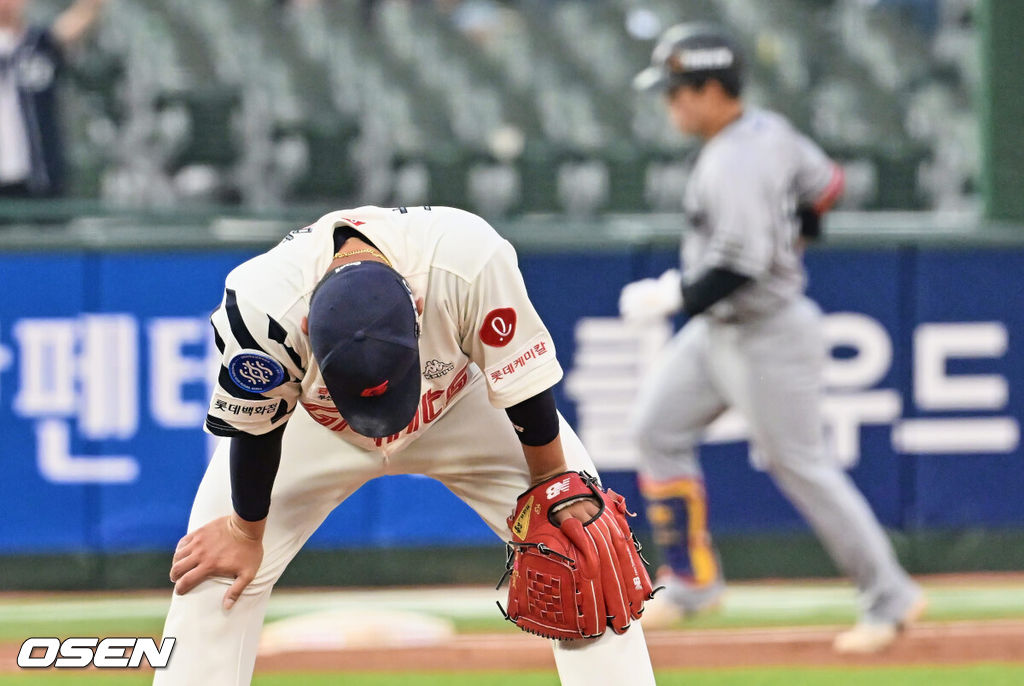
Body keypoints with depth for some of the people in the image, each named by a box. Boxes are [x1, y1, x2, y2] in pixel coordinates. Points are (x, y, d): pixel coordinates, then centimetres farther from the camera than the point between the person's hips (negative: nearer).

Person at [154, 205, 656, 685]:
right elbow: (256, 431, -20)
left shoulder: (470, 260, -43)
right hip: (318, 429, 0)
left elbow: (525, 389, -24)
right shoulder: (261, 308, -41)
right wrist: (246, 531, -5)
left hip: (463, 407, 0)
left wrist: (554, 491, -11)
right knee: (218, 570, -10)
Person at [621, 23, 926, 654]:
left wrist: (672, 296, -23)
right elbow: (825, 183, 16)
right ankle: (693, 582, 14)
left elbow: (741, 265, -32)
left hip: (769, 335, -10)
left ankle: (889, 597, 9)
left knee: (801, 466, -2)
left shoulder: (735, 163, -26)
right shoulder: (769, 129, 3)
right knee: (658, 430, 9)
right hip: (718, 330, 10)